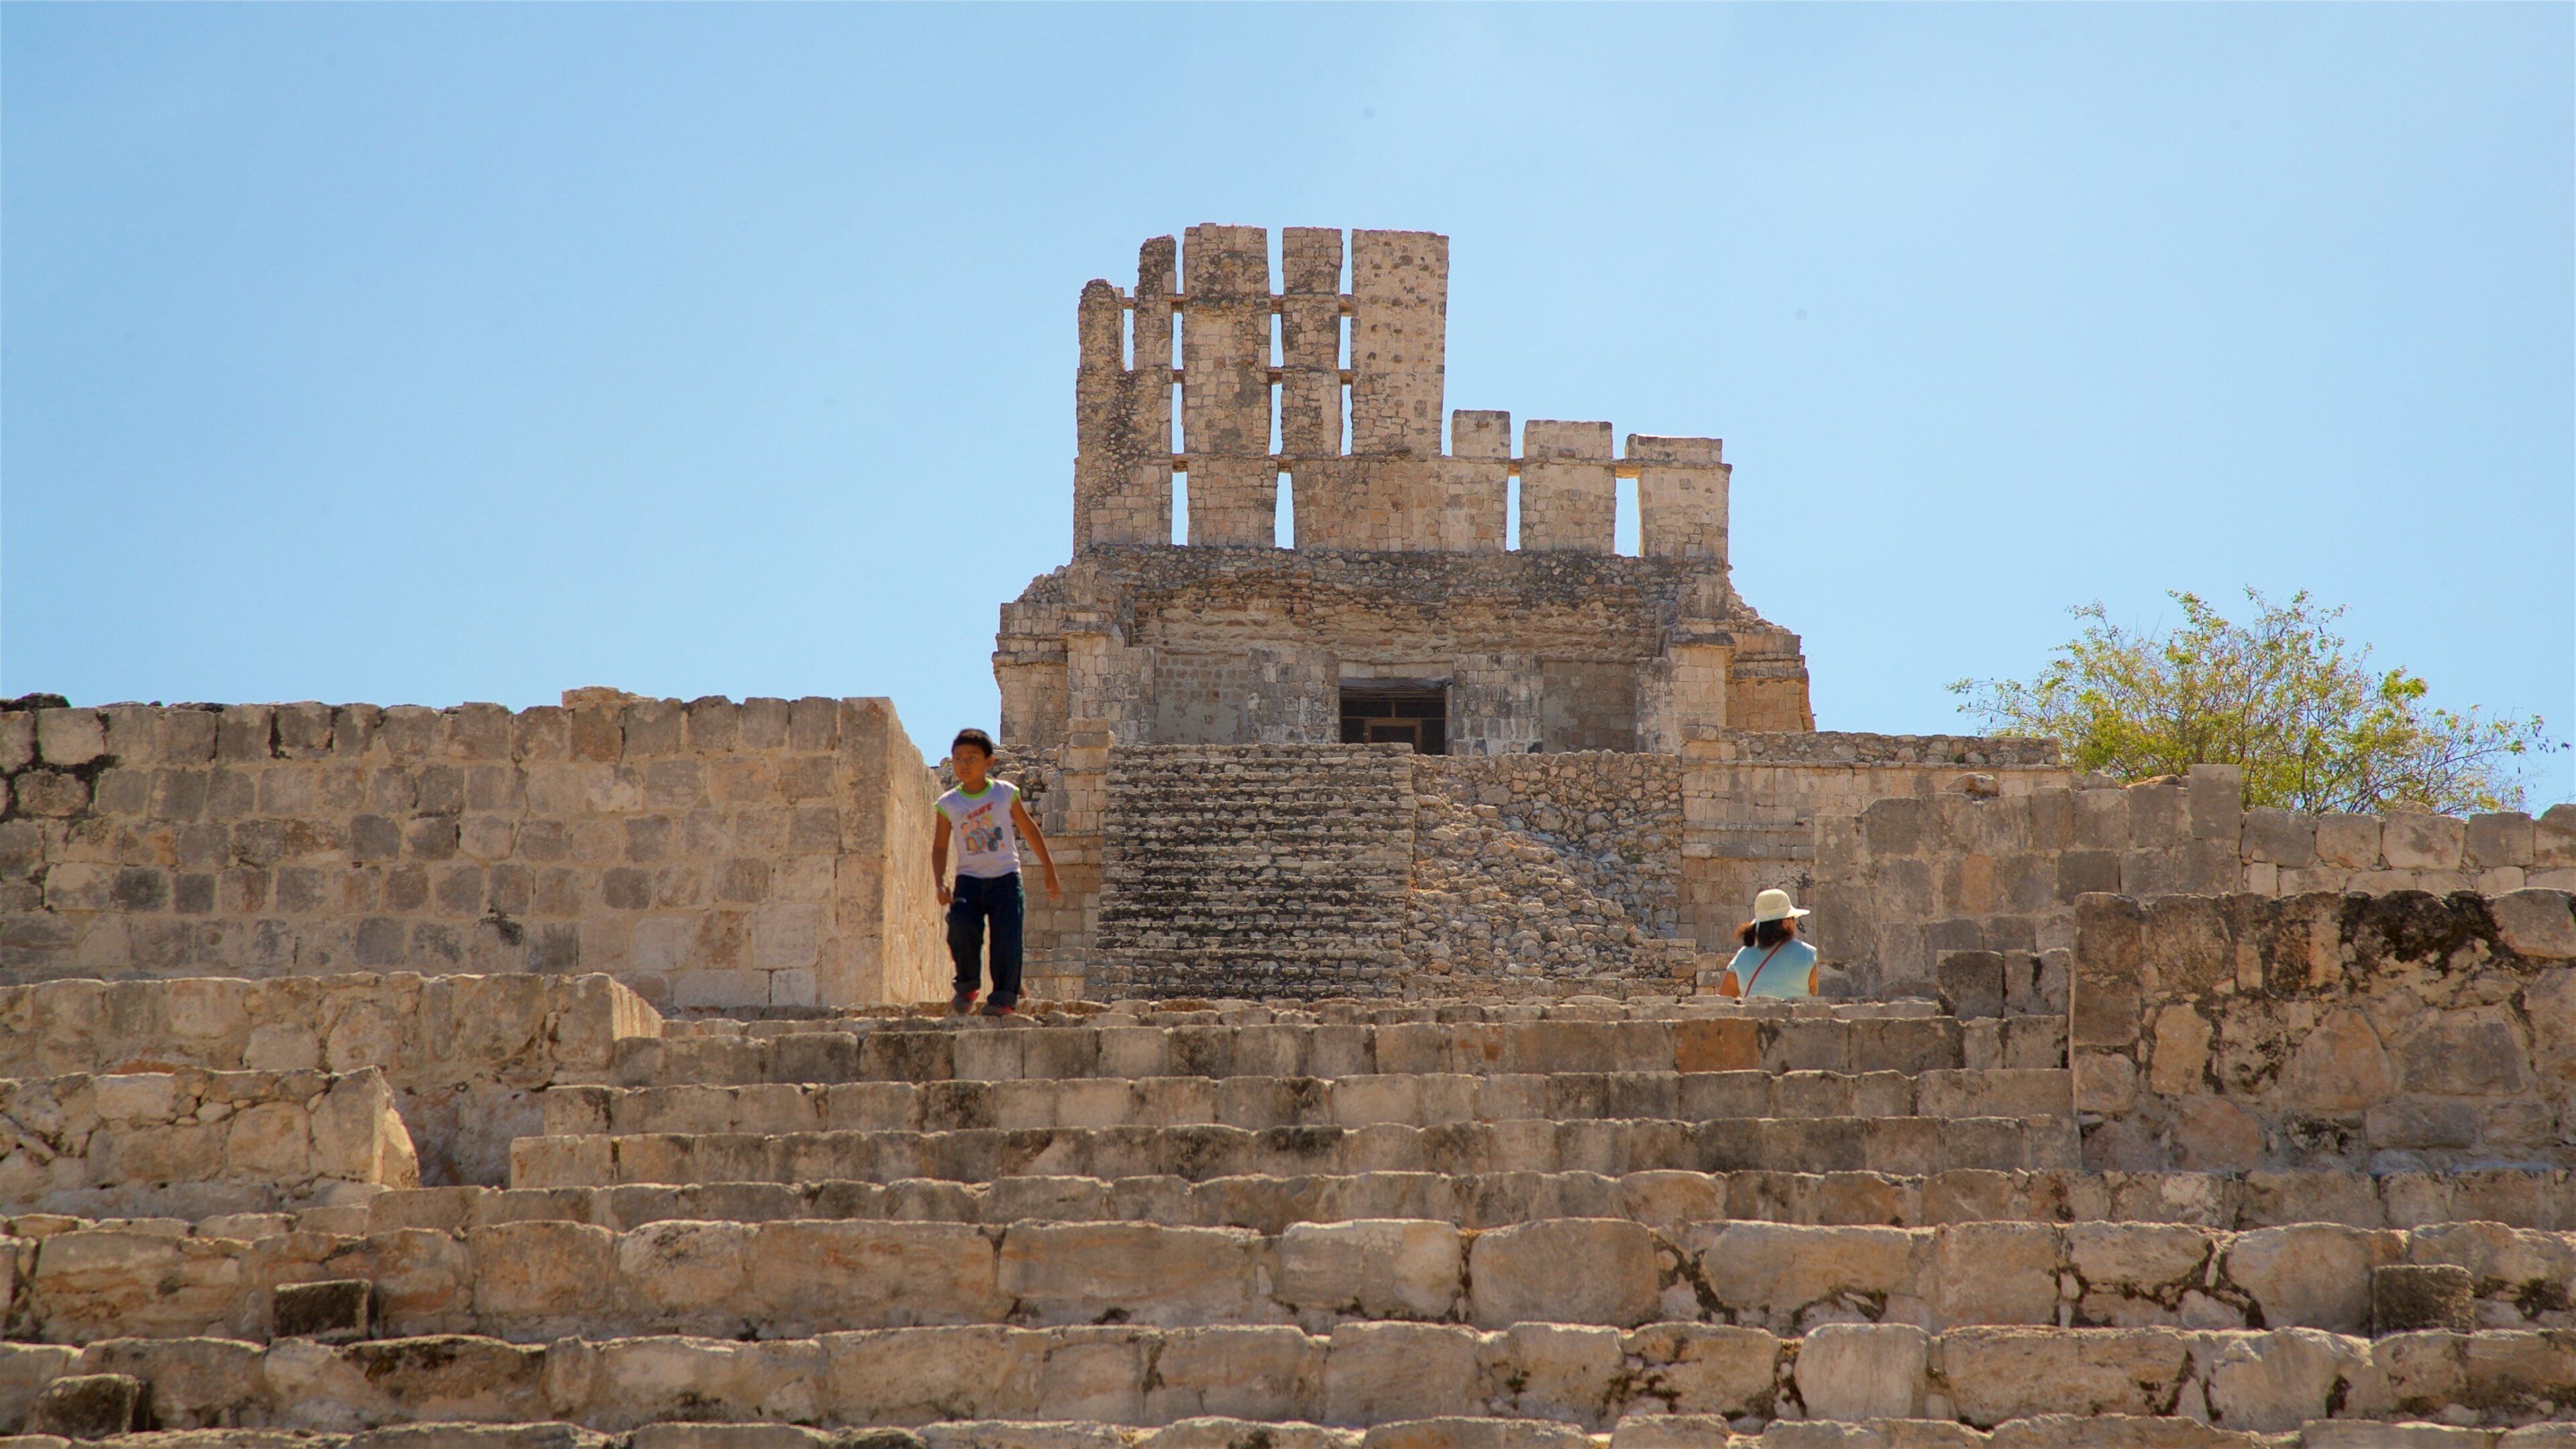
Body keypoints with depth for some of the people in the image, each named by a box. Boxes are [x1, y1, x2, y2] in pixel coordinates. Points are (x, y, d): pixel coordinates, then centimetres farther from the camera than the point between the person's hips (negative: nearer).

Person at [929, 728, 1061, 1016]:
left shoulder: (1006, 793, 0)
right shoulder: (948, 804, 2)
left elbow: (1030, 831, 10)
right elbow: (939, 847, 5)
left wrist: (1049, 871, 13)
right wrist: (941, 884, -10)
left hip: (1005, 877, -1)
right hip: (969, 879, 1)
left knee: (1006, 938, -11)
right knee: (961, 928, -18)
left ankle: (1004, 996, 0)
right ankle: (967, 984, 6)